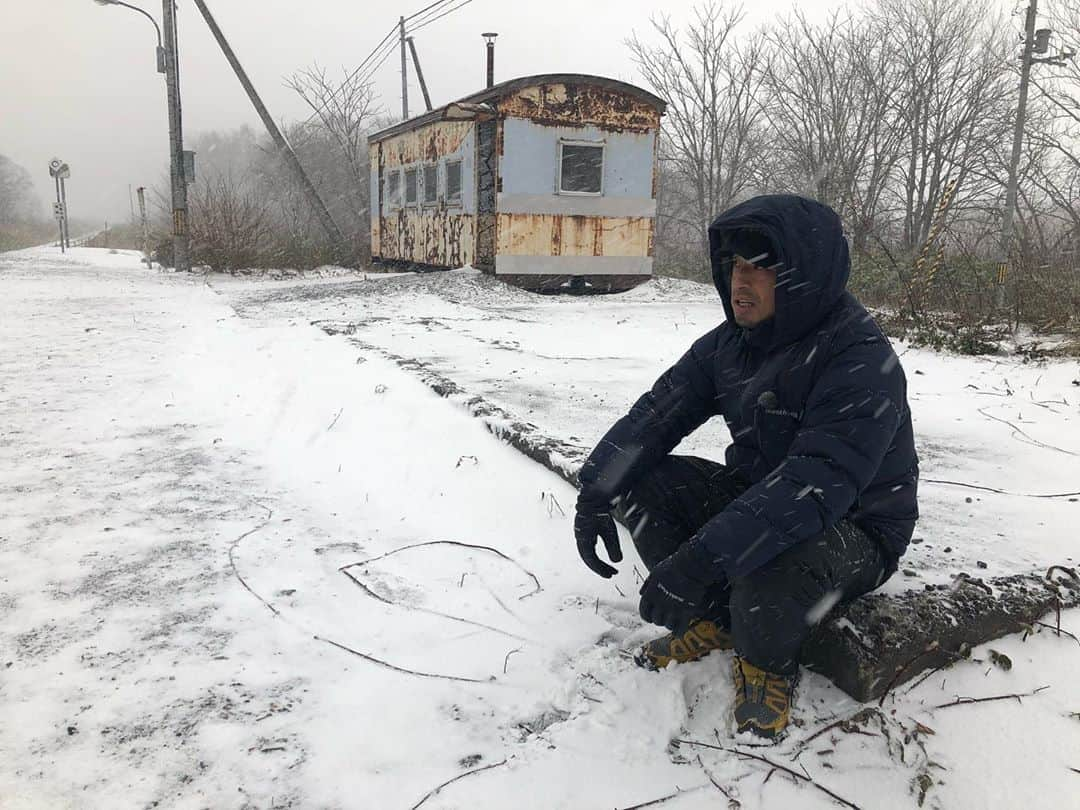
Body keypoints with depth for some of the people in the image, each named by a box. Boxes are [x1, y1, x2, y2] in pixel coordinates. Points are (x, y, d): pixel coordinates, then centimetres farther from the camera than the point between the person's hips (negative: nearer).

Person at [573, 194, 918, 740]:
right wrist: (596, 494, -18)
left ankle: (767, 663, -3)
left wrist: (698, 561, -46)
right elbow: (658, 412, -3)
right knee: (637, 479, -10)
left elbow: (814, 486, -39)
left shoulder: (862, 363, -27)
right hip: (751, 496, 7)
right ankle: (712, 622, 5)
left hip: (853, 530, -7)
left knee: (769, 561, -40)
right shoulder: (732, 342, -3)